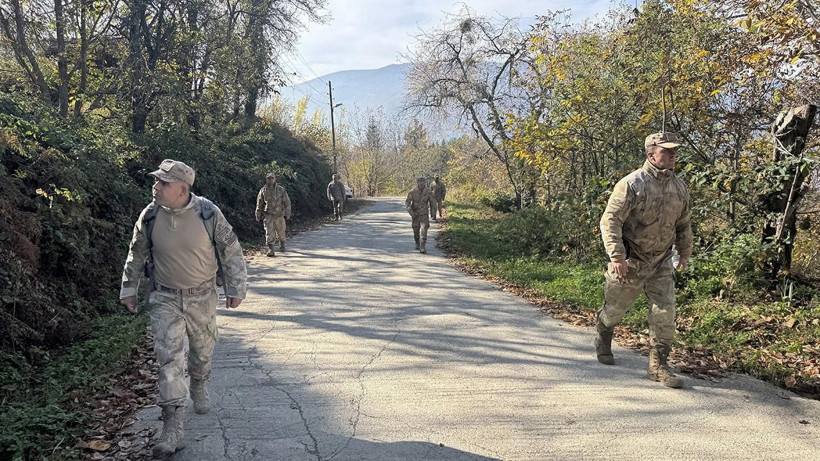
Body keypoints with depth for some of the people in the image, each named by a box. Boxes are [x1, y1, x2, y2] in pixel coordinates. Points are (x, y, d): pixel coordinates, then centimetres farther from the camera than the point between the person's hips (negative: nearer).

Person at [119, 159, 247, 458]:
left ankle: (199, 388, 49)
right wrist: (128, 289, 10)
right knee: (169, 357, -8)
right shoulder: (150, 216, -9)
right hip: (165, 299, 0)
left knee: (202, 349, 17)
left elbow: (231, 251, -6)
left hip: (202, 297, 0)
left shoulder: (208, 213, -16)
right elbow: (136, 254, 6)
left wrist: (236, 288, -4)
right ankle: (172, 428, -6)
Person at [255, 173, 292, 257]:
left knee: (280, 231, 15)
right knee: (269, 232, -12)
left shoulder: (281, 190, -3)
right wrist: (258, 216, 7)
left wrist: (287, 214, -1)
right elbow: (259, 204, 7)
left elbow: (287, 202, 2)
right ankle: (270, 249, -12)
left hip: (279, 215, 1)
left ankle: (282, 244, 41)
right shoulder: (263, 190, 0)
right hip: (268, 215, -1)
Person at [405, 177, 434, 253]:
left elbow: (431, 201, 7)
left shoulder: (427, 191, -8)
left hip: (424, 213, -1)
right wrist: (409, 209, -26)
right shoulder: (413, 192, -9)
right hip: (415, 213, 1)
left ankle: (422, 247, -21)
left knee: (424, 229, -17)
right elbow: (407, 202, -10)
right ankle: (417, 243, 37)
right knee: (416, 230, 11)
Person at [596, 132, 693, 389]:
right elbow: (610, 220, -20)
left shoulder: (679, 187, 3)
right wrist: (616, 256, -27)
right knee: (615, 308, 14)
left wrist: (685, 254, 21)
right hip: (629, 263, -4)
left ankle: (658, 366, 8)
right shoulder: (632, 184, -17)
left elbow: (684, 224, 17)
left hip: (661, 263, 5)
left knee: (665, 314, -3)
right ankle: (603, 340, 44)